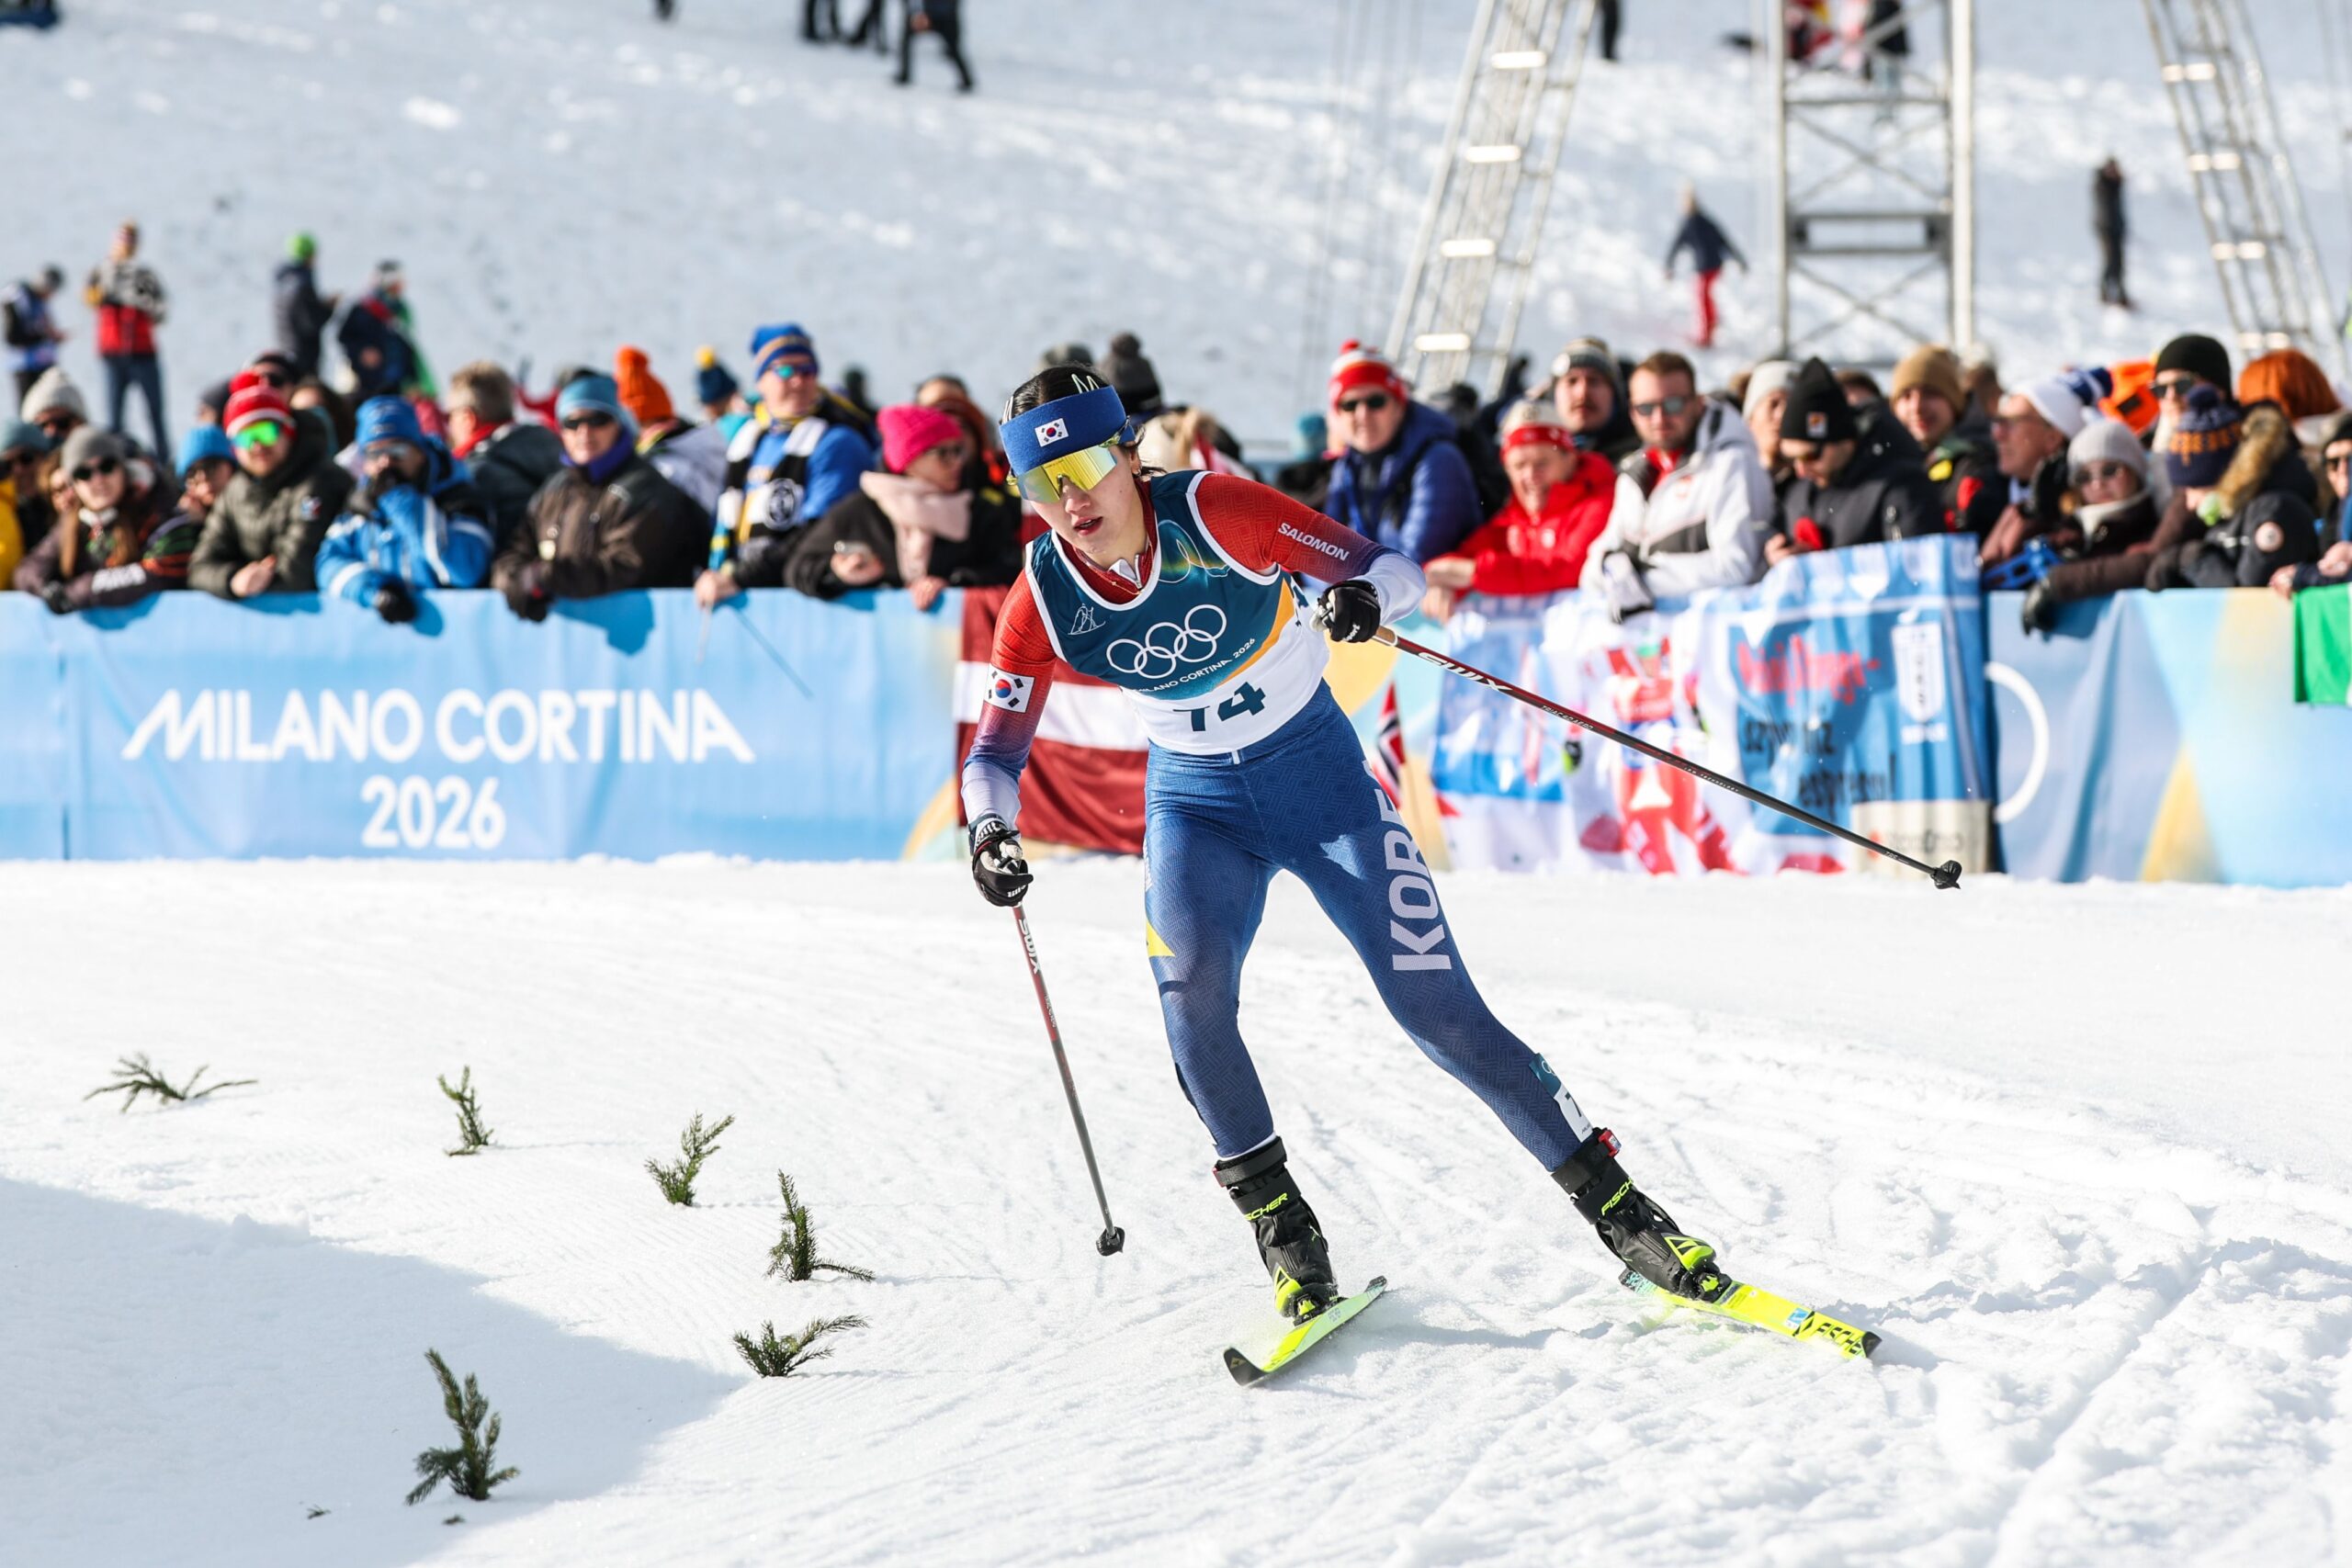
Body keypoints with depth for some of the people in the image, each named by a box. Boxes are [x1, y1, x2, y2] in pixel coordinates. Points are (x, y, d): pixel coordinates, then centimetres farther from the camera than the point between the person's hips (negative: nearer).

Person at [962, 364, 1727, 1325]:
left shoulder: (1215, 514, -22)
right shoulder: (1043, 599, -13)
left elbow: (1393, 567, -18)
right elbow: (996, 749, -7)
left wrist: (1364, 597, -41)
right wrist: (990, 829, -29)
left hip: (1318, 774, -2)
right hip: (1194, 802, 2)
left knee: (1439, 1009, -8)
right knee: (1191, 994, -24)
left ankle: (1614, 1205, 1)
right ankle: (1277, 1220, -6)